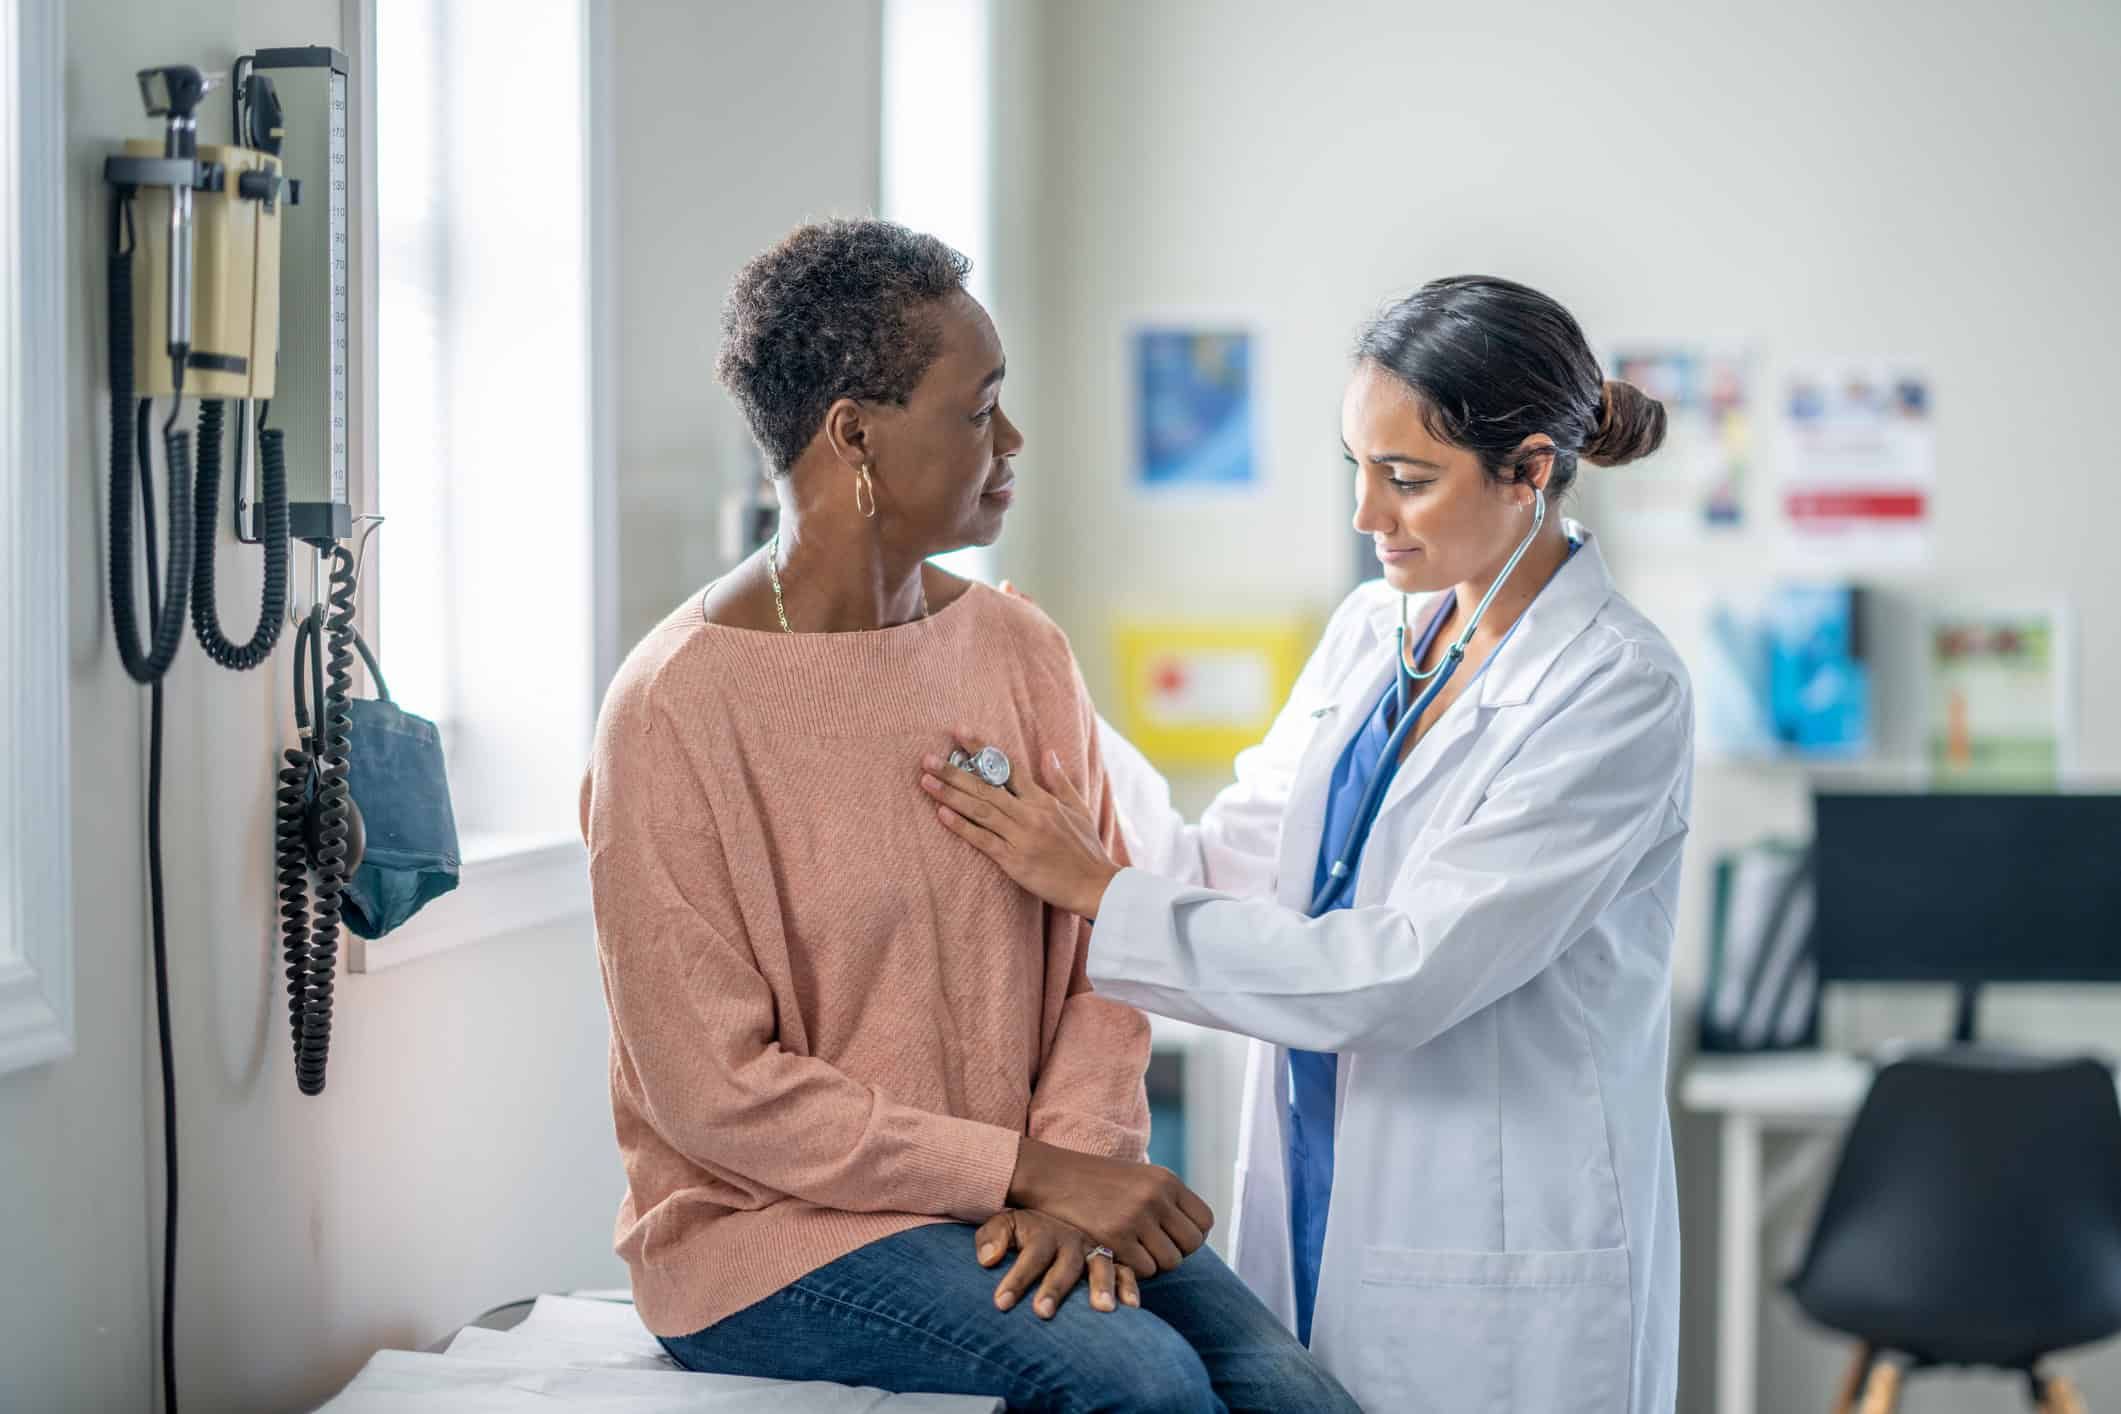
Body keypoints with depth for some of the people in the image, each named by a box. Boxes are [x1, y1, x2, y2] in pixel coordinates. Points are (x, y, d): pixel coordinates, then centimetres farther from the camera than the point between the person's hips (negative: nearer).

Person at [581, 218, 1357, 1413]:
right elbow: (717, 1088, -14)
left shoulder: (1024, 655, 6)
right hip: (769, 1226, -5)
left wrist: (1076, 1165, -13)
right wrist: (1029, 1168, -15)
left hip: (1014, 1204, 5)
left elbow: (1098, 954, 6)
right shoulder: (677, 708, -12)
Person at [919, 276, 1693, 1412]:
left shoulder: (1620, 692, -16)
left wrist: (1100, 890, -20)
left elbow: (1400, 975, -22)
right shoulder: (1371, 634, 7)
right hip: (1314, 1223, 6)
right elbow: (1229, 872, 4)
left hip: (1497, 1270, -6)